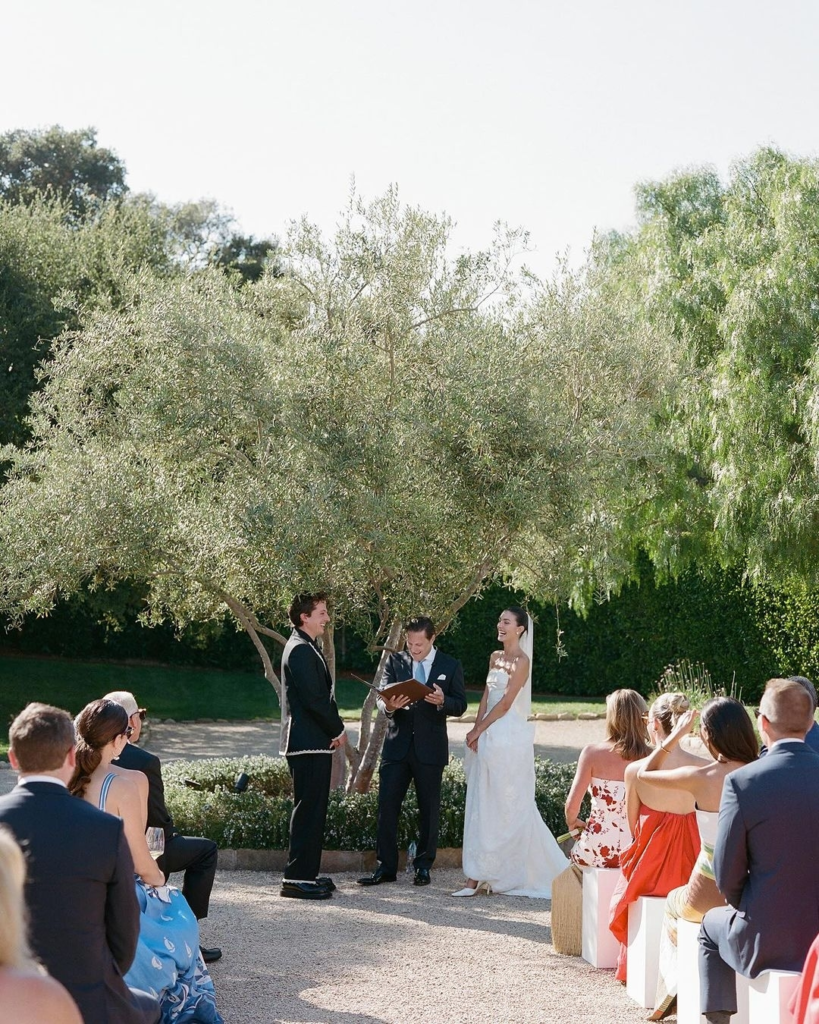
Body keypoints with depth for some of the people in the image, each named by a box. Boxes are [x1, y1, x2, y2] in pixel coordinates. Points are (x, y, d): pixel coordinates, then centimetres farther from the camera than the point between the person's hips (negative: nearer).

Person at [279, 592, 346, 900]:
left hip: (313, 742, 10)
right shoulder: (301, 650, -14)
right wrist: (338, 730, -7)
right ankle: (297, 879, -7)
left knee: (313, 809, 13)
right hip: (308, 742, -10)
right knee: (308, 810, -9)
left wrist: (334, 729, 9)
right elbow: (314, 699, -19)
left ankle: (307, 873, 19)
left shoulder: (306, 648, 19)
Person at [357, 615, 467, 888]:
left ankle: (423, 866, 17)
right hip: (397, 744, 1)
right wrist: (389, 705, -25)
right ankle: (385, 866, 4)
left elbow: (460, 706, 1)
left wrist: (442, 701, -21)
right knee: (387, 806, -2)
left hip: (430, 748, -1)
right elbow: (383, 695, -1)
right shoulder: (395, 661, 7)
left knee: (429, 809, 6)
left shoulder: (450, 666, 3)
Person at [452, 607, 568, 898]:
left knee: (508, 805, -1)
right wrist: (477, 730, 1)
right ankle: (478, 876, 6)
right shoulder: (495, 657, 16)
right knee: (484, 805, 5)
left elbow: (505, 703, -12)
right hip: (489, 740, 8)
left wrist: (479, 730, -8)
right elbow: (486, 696, 14)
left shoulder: (521, 661, -8)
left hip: (509, 740, -8)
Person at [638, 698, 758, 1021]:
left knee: (673, 902, 34)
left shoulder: (700, 777, -16)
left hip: (707, 895, -2)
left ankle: (675, 988, 39)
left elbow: (645, 773, 3)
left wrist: (677, 735, 11)